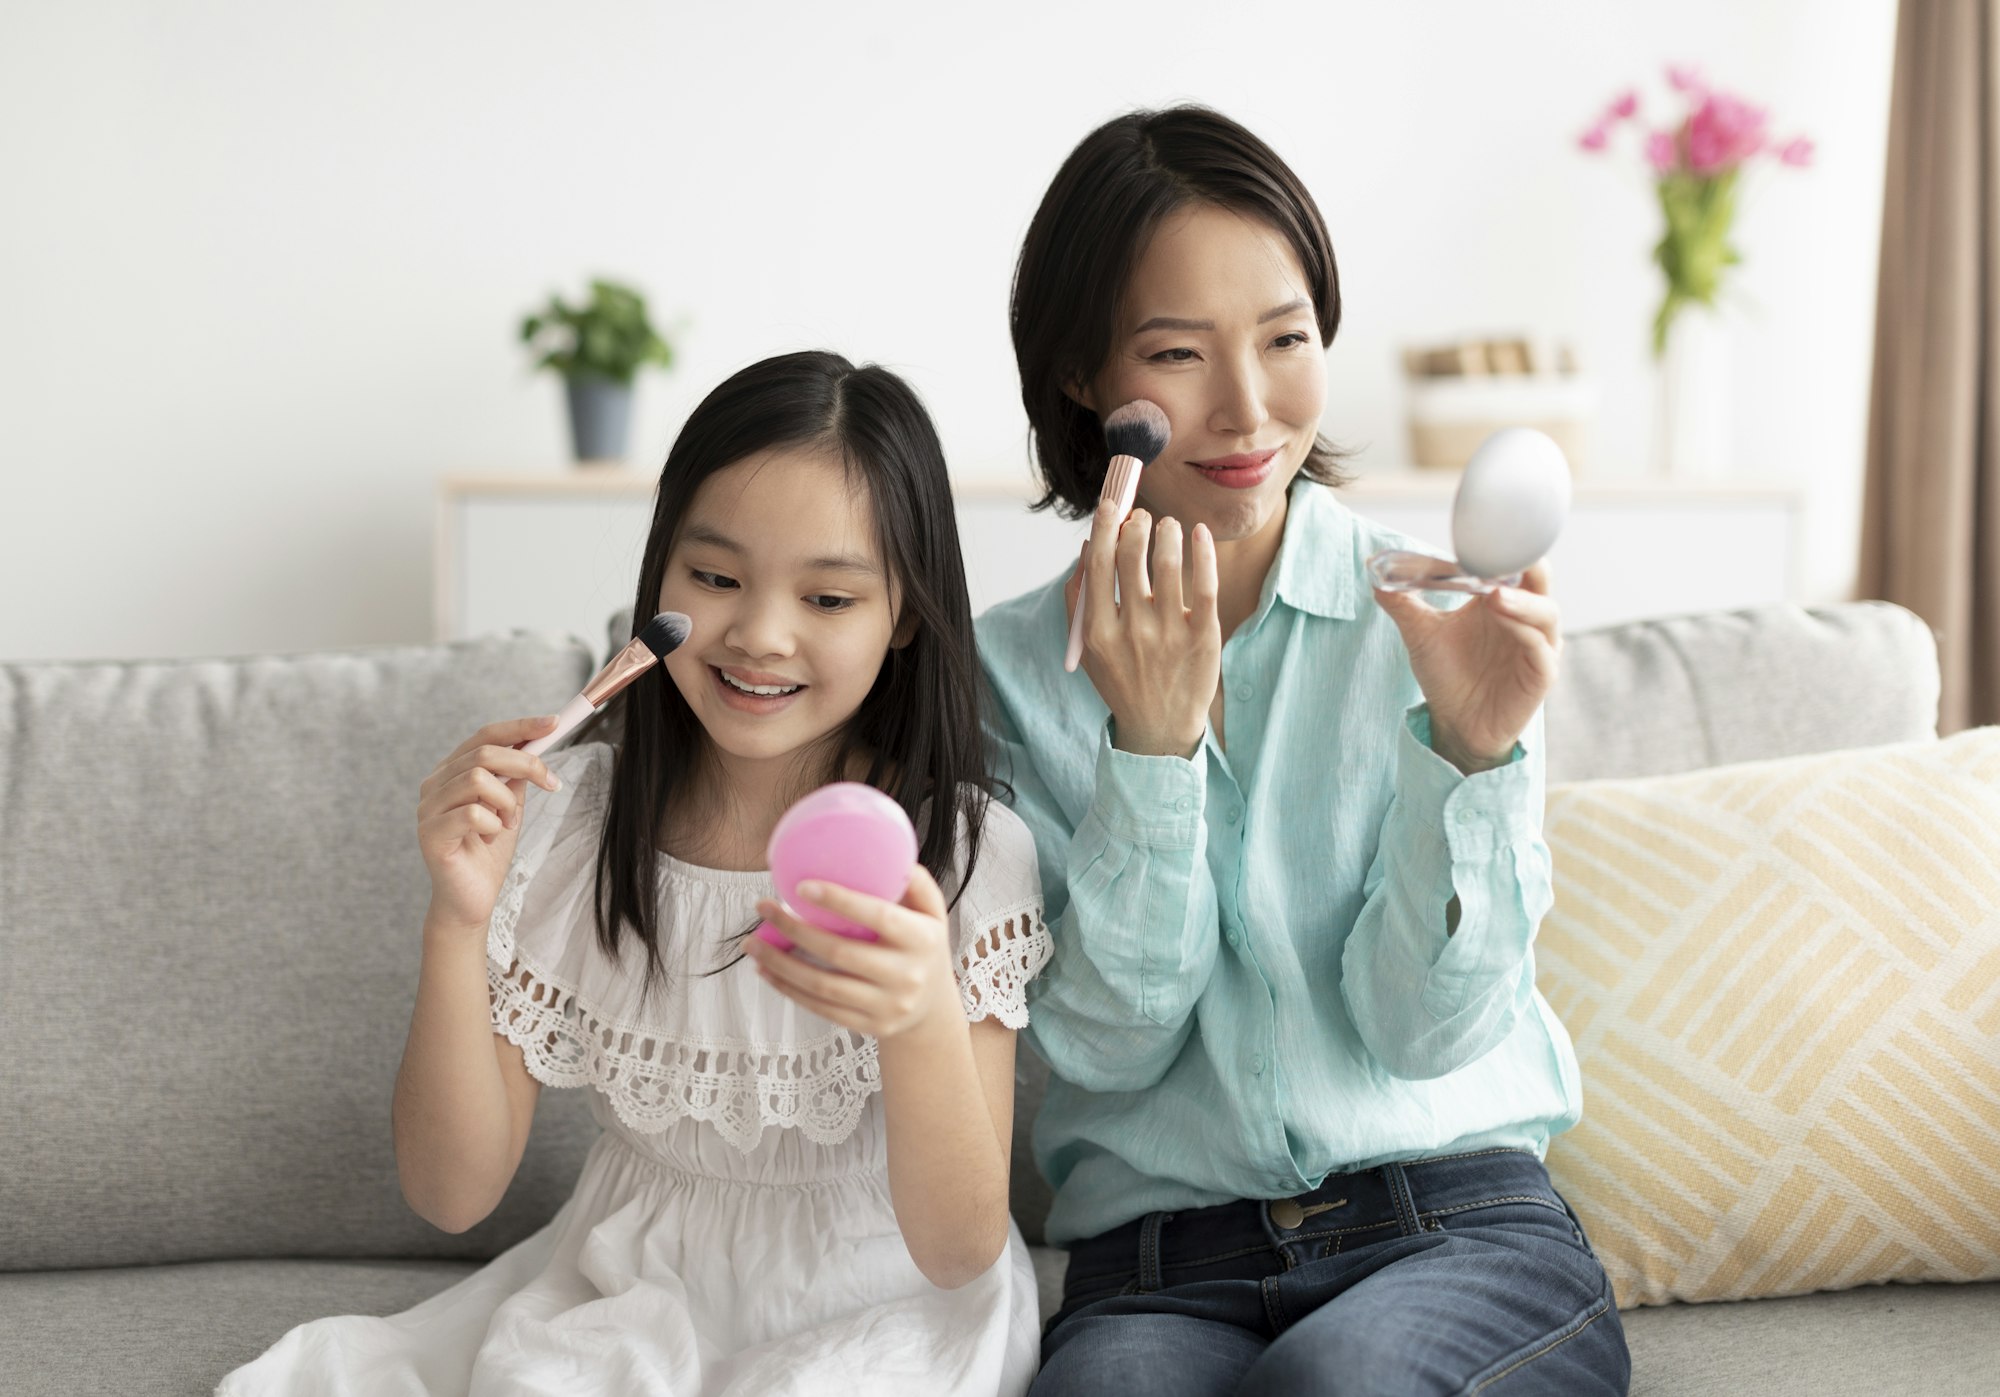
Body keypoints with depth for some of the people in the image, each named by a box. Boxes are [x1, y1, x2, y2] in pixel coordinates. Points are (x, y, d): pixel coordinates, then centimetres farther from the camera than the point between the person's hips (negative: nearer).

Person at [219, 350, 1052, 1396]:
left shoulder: (969, 856, -12)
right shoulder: (571, 818, -5)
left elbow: (961, 1253, -17)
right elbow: (453, 1194, -6)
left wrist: (924, 1023, -37)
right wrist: (459, 923, -22)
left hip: (872, 1311, 0)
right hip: (621, 1291, 1)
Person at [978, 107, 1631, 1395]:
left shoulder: (1435, 616, 1)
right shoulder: (1012, 671, 3)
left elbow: (1424, 1027, -3)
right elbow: (1108, 1043, -4)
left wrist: (1469, 751, -18)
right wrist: (1151, 743, -16)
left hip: (1463, 1230, 0)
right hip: (1159, 1272, 0)